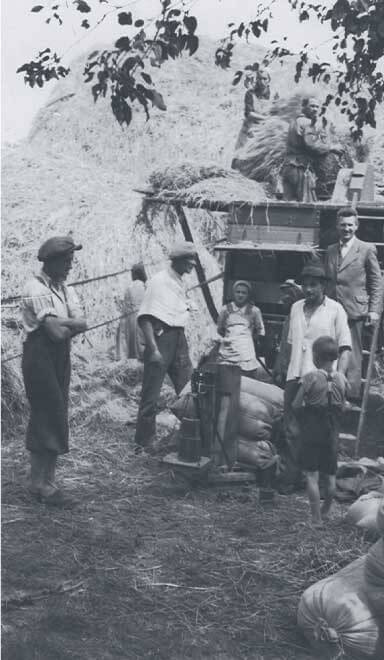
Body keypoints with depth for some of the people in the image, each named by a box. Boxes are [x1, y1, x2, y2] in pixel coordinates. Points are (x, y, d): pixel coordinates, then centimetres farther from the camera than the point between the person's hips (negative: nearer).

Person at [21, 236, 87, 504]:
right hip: (39, 356, -8)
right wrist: (71, 324, -2)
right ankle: (39, 482, 1)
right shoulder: (36, 289, -13)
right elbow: (57, 332, -21)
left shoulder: (66, 289, 14)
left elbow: (82, 324, 1)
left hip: (61, 356, 8)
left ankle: (48, 479, 15)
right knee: (48, 416, -8)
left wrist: (61, 323, -15)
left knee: (55, 416, 8)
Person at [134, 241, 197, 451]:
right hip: (161, 337, -8)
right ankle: (143, 443, 7)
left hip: (179, 339, 8)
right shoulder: (159, 281, -10)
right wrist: (153, 349, -22)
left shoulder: (180, 284, 14)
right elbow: (145, 317, -15)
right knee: (151, 395, -2)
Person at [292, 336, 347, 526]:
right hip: (332, 433, 4)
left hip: (311, 432, -4)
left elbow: (296, 405, -12)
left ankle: (316, 519, 0)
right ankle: (325, 513, 29)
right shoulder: (341, 378, -2)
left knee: (311, 476, 1)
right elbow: (342, 406, 5)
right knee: (330, 475, 15)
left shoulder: (310, 377, -14)